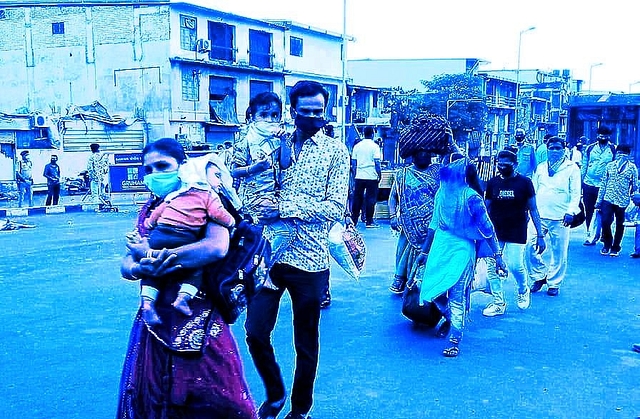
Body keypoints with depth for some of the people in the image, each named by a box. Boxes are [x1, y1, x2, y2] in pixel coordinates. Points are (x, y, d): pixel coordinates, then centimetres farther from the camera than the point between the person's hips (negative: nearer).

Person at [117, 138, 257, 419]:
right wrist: (138, 268, -21)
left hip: (198, 318, -5)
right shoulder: (148, 210, 11)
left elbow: (217, 247, -25)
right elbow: (126, 264, 4)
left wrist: (154, 257, -22)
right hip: (154, 317, 5)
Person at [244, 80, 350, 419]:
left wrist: (288, 207, -19)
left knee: (306, 342, 10)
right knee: (255, 331, 3)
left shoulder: (336, 151, -1)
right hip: (270, 252, 3)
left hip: (310, 260, -3)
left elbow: (336, 207, -10)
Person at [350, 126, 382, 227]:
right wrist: (379, 175, 0)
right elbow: (377, 163, -8)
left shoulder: (357, 146, 8)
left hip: (359, 177, 4)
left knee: (357, 198, 9)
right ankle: (369, 221, 3)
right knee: (371, 199, 2)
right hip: (371, 177, -4)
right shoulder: (374, 146, -4)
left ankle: (353, 220, 12)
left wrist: (355, 175, 18)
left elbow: (353, 163, 10)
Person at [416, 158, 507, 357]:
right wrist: (424, 251, 20)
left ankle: (454, 340, 4)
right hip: (440, 248, 6)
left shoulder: (471, 198, -13)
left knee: (456, 295, -8)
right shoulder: (441, 193, 5)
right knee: (431, 290, 4)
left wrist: (497, 255, -9)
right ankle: (449, 318, 34)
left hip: (462, 250, -6)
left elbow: (487, 229, -8)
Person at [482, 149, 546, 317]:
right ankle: (498, 303, 13)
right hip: (495, 232, 3)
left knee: (515, 266, -11)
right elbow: (486, 209, 10)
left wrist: (540, 235, -2)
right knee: (492, 267, -2)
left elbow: (533, 210, 1)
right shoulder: (492, 182, 4)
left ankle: (523, 291, 23)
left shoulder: (524, 182, -2)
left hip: (516, 232, -3)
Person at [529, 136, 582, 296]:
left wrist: (571, 211, -12)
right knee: (530, 246, -5)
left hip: (560, 217, -3)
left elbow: (575, 192, -1)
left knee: (558, 252, 3)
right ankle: (539, 276, 15)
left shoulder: (572, 168, 3)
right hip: (539, 215, 3)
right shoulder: (541, 168, 15)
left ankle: (554, 283, 18)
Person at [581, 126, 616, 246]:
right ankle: (592, 235, 21)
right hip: (588, 184, 3)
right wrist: (580, 183, 7)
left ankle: (591, 237, 4)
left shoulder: (614, 150, 0)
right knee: (588, 212, 8)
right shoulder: (589, 148, 7)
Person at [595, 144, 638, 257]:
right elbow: (603, 183, 9)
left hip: (622, 201, -1)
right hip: (608, 199, 1)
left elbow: (635, 186, 5)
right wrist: (599, 199, 6)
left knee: (619, 225, 7)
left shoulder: (632, 167, 2)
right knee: (605, 222, -9)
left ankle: (615, 248, 23)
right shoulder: (610, 165, 7)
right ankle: (607, 244, 15)